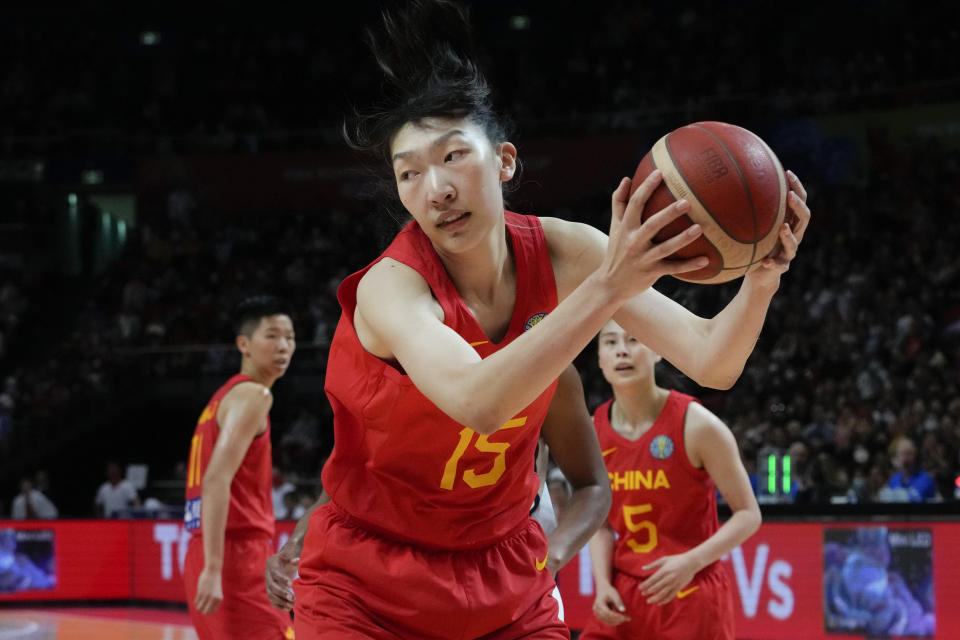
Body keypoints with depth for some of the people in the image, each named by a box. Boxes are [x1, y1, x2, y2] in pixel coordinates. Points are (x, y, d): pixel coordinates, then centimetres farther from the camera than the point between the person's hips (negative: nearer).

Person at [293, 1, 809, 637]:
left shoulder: (561, 254, -11)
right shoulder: (390, 286, -26)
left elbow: (710, 362, -13)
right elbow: (477, 402, -46)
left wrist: (759, 280, -34)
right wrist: (607, 288, -52)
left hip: (504, 572, 4)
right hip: (368, 584, -4)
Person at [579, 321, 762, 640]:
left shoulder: (696, 424, -12)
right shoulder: (594, 431, 2)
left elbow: (748, 514, -9)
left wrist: (691, 562, -23)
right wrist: (603, 583, -5)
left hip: (691, 593, -4)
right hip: (623, 600, 5)